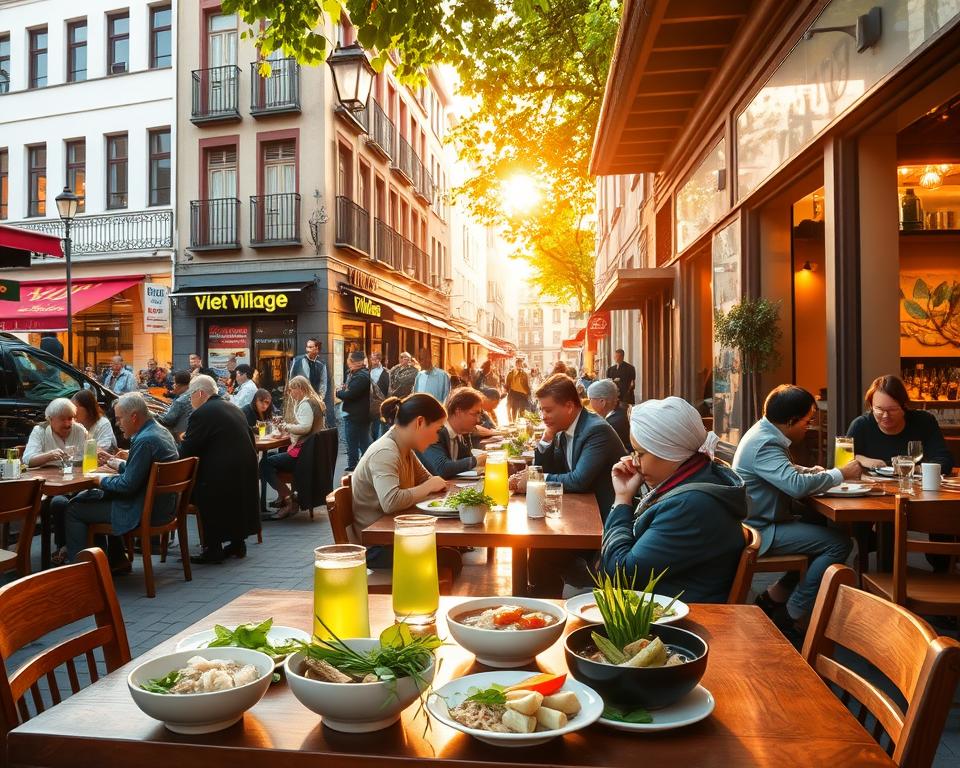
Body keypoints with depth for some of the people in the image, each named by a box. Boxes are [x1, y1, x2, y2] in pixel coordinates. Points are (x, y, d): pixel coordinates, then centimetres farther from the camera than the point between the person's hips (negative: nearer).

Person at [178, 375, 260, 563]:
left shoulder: (202, 414, -12)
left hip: (221, 473, -8)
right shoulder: (233, 408, 14)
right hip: (245, 469, 8)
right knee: (236, 503, 23)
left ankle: (213, 549, 10)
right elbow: (250, 438, 20)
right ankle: (238, 543, 29)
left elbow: (186, 451, -13)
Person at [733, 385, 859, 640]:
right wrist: (841, 474, -20)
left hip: (765, 521, 11)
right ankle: (791, 617, -5)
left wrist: (813, 471, 6)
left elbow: (785, 471, 26)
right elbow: (796, 484, -34)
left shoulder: (766, 433, 10)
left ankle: (773, 597, 18)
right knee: (839, 543, -14)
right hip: (761, 531, -11)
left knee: (824, 530, 19)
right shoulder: (765, 444, -23)